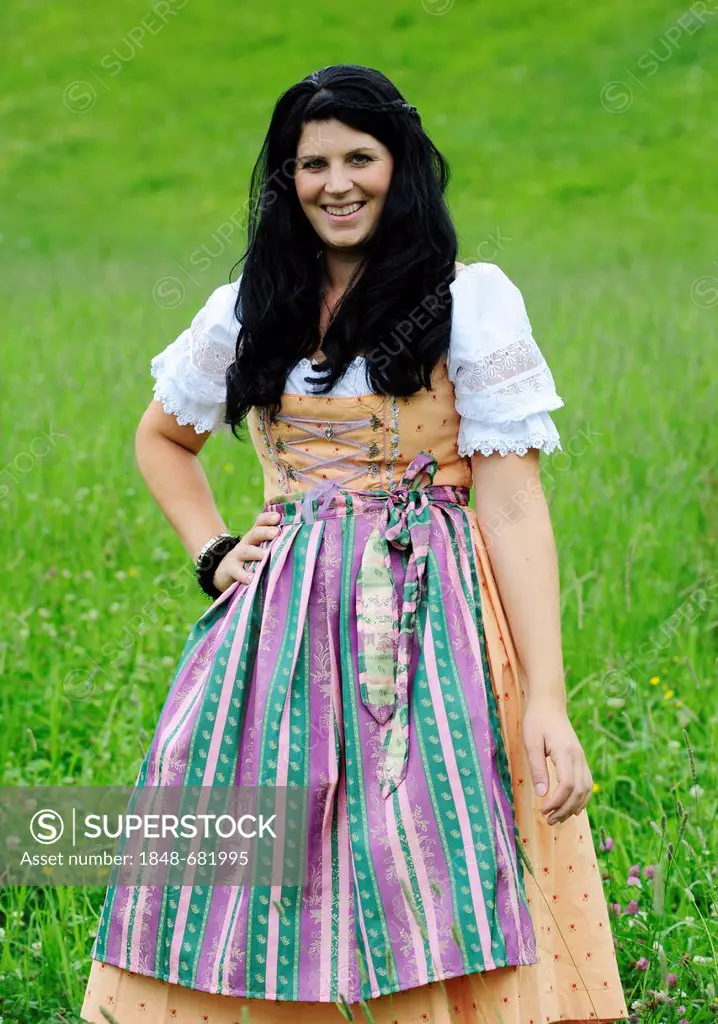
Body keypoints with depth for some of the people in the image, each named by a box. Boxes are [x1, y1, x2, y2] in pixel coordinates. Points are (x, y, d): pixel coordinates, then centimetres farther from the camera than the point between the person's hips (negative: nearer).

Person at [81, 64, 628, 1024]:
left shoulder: (471, 303, -1)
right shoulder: (248, 312, 10)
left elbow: (512, 505, -7)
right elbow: (160, 439, 28)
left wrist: (547, 698, -14)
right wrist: (212, 550, 10)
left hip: (427, 618, -3)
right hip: (280, 621, 4)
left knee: (438, 888, -8)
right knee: (248, 881, 2)